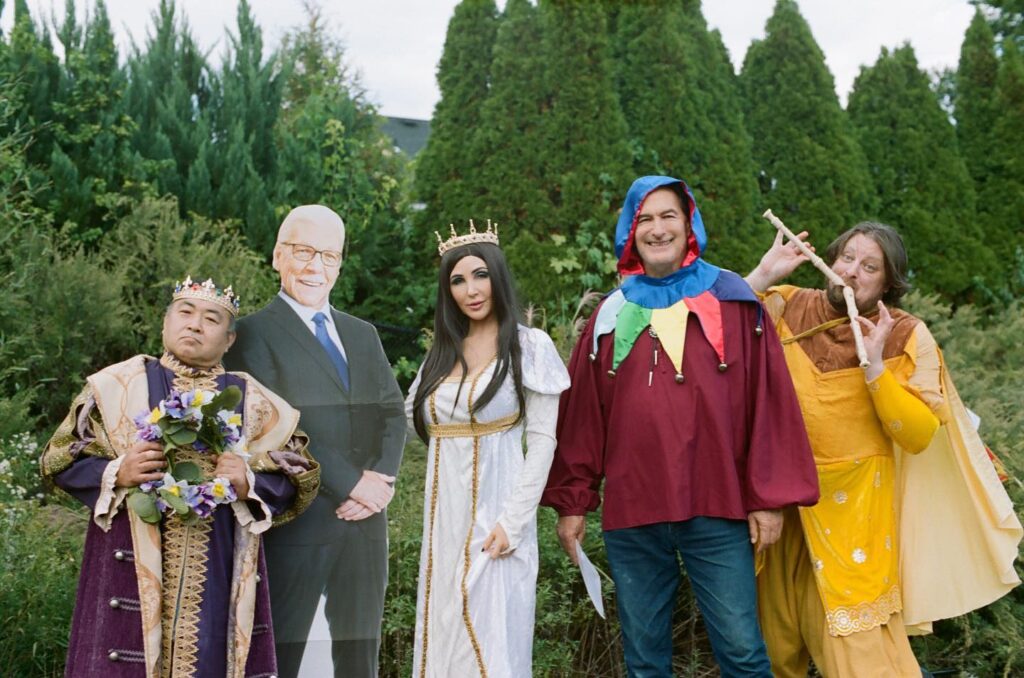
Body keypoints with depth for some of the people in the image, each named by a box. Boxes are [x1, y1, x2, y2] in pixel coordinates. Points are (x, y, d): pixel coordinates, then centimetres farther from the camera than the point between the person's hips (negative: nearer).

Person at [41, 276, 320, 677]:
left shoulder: (251, 402, 10)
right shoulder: (118, 385, 5)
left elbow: (297, 480, 10)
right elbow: (59, 461, 6)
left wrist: (250, 485, -10)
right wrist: (115, 474, -12)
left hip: (219, 576, 2)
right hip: (133, 569, -1)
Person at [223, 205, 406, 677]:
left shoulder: (362, 334, 16)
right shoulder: (255, 333, -4)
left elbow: (393, 413, 11)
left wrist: (382, 478, -8)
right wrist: (351, 484, -17)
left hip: (365, 520, 6)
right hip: (295, 519, -6)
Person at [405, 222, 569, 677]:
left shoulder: (529, 346, -3)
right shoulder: (442, 351, 13)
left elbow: (543, 440, -8)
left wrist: (513, 521, -15)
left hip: (495, 515, -5)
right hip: (446, 516, 5)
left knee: (491, 638, -4)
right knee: (445, 632, 9)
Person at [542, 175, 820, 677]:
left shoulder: (733, 303, 3)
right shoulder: (612, 315, 9)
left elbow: (768, 402, 0)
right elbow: (581, 415, 8)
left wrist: (768, 497, -4)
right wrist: (573, 501, 6)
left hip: (717, 509, -2)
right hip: (630, 513, 2)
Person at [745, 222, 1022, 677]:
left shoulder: (906, 337, -7)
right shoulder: (790, 307, -1)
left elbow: (920, 435, -14)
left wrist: (874, 365, -22)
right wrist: (763, 275, -16)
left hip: (852, 503, -3)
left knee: (856, 635, -1)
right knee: (775, 630, 17)